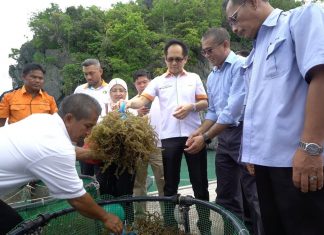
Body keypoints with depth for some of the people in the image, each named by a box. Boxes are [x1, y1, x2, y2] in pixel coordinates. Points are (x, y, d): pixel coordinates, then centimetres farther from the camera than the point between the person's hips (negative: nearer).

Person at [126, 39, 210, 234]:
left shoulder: (194, 78, 10)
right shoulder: (159, 81, 8)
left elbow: (205, 103, 8)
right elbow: (143, 99, -5)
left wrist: (191, 107, -13)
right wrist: (128, 103, -26)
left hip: (194, 135, 0)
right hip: (169, 137, 0)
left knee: (199, 180, 9)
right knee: (170, 182, 9)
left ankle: (204, 219, 25)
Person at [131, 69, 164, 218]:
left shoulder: (160, 99, 5)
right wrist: (138, 115, -19)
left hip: (158, 146, -2)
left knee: (163, 183, 2)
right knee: (138, 183, 11)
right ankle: (139, 215, 23)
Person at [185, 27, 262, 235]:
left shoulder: (241, 66, -12)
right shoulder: (212, 76, 15)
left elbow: (234, 109, -20)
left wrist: (205, 138, -18)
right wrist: (199, 132, 3)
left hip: (243, 133, -8)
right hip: (224, 136, 8)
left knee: (253, 195, 1)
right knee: (226, 195, 14)